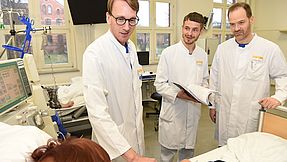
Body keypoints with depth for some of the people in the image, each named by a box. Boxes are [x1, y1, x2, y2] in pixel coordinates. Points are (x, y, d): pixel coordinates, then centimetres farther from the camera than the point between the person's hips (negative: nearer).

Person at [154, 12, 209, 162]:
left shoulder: (203, 55, 6)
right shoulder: (168, 52, -9)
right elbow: (159, 84, -9)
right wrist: (178, 94, -23)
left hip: (193, 113, 5)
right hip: (172, 112, -4)